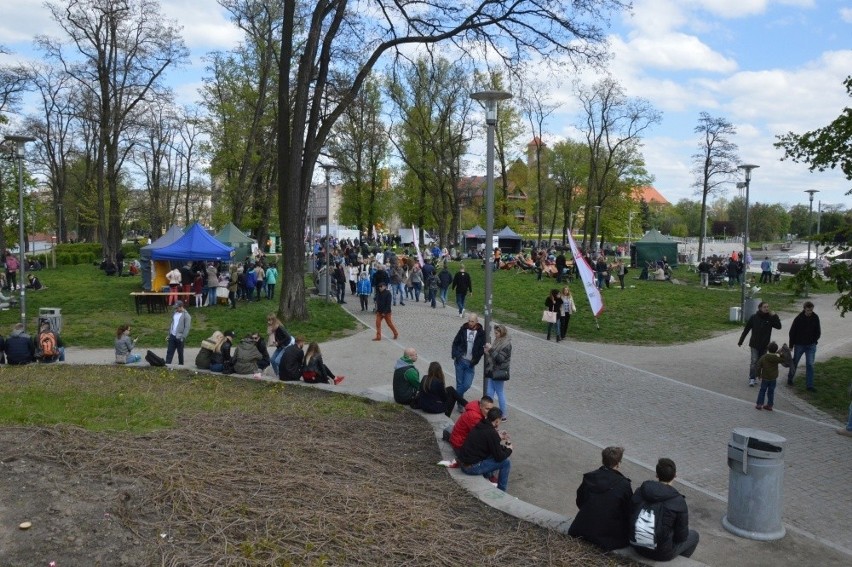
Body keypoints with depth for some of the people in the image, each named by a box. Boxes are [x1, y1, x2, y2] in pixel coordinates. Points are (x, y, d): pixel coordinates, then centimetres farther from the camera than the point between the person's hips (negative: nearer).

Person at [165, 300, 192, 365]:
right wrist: (169, 334, 13)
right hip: (172, 336, 6)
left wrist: (183, 337, -19)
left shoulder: (186, 315, -12)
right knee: (169, 351, 2)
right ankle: (167, 364, 2)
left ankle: (181, 364, 17)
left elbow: (187, 328, -15)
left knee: (180, 352, 5)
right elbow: (172, 324, 17)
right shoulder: (175, 313, 10)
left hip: (179, 337, -6)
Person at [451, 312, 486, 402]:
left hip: (470, 363, 0)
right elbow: (455, 342, 7)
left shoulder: (481, 333, -1)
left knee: (467, 385, -4)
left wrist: (475, 360, -10)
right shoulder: (463, 329, 2)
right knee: (459, 383, 4)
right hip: (460, 360, 0)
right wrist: (455, 355, -2)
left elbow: (482, 348, 1)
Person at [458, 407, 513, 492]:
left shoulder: (478, 426, 8)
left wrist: (499, 441, 26)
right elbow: (499, 457, -11)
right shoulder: (492, 433, -17)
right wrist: (509, 450, 7)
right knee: (506, 463, -2)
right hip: (472, 468, -9)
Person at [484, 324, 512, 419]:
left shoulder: (506, 344, -16)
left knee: (499, 393, 2)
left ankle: (504, 414, 13)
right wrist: (488, 353, 0)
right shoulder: (498, 341, 9)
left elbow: (500, 358, -21)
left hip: (499, 373, -8)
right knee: (490, 392, 10)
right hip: (493, 371, 8)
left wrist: (491, 349, -24)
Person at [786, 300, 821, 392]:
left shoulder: (815, 318, -4)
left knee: (810, 365, -3)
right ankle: (790, 379, 34)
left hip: (811, 346, 2)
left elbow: (818, 331, 9)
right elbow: (792, 332, -7)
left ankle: (810, 385, 0)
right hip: (799, 345, -2)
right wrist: (791, 345, -6)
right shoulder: (799, 318, -13)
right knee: (794, 363, 13)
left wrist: (815, 340, -2)